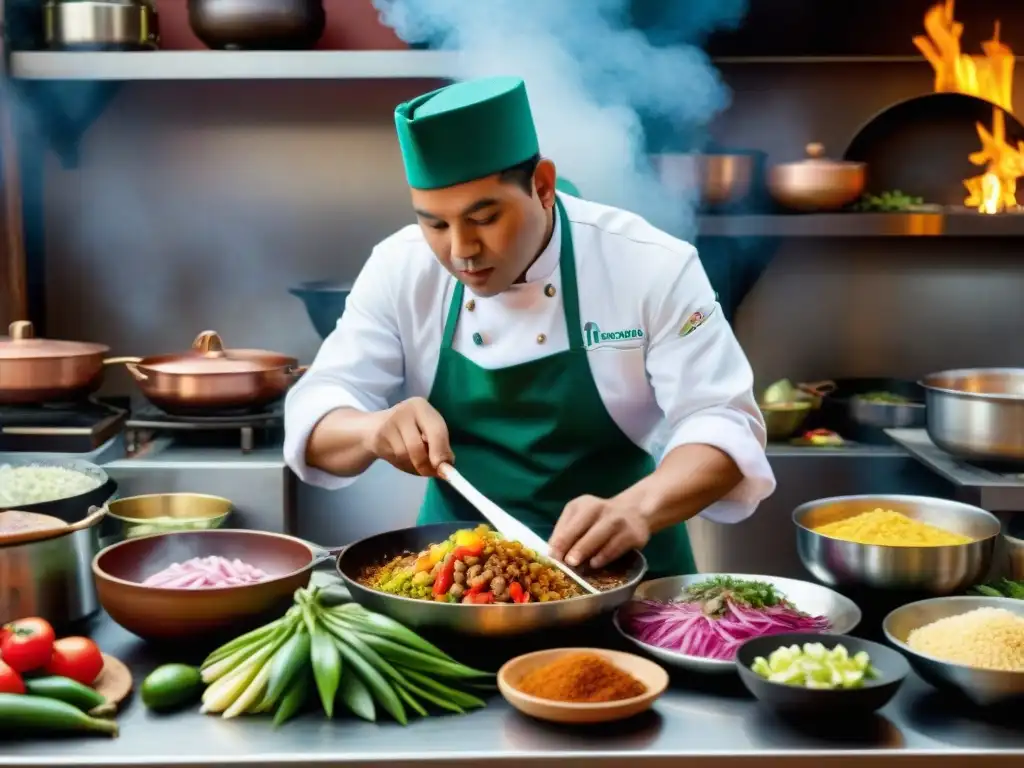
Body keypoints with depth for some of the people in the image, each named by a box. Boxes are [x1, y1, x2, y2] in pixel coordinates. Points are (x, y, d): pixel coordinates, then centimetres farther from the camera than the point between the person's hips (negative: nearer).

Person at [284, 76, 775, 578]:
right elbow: (316, 416, -5)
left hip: (618, 572, -1)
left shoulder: (653, 266, -13)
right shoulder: (400, 270, -5)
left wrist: (637, 508, -35)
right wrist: (377, 430, -28)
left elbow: (722, 424, -15)